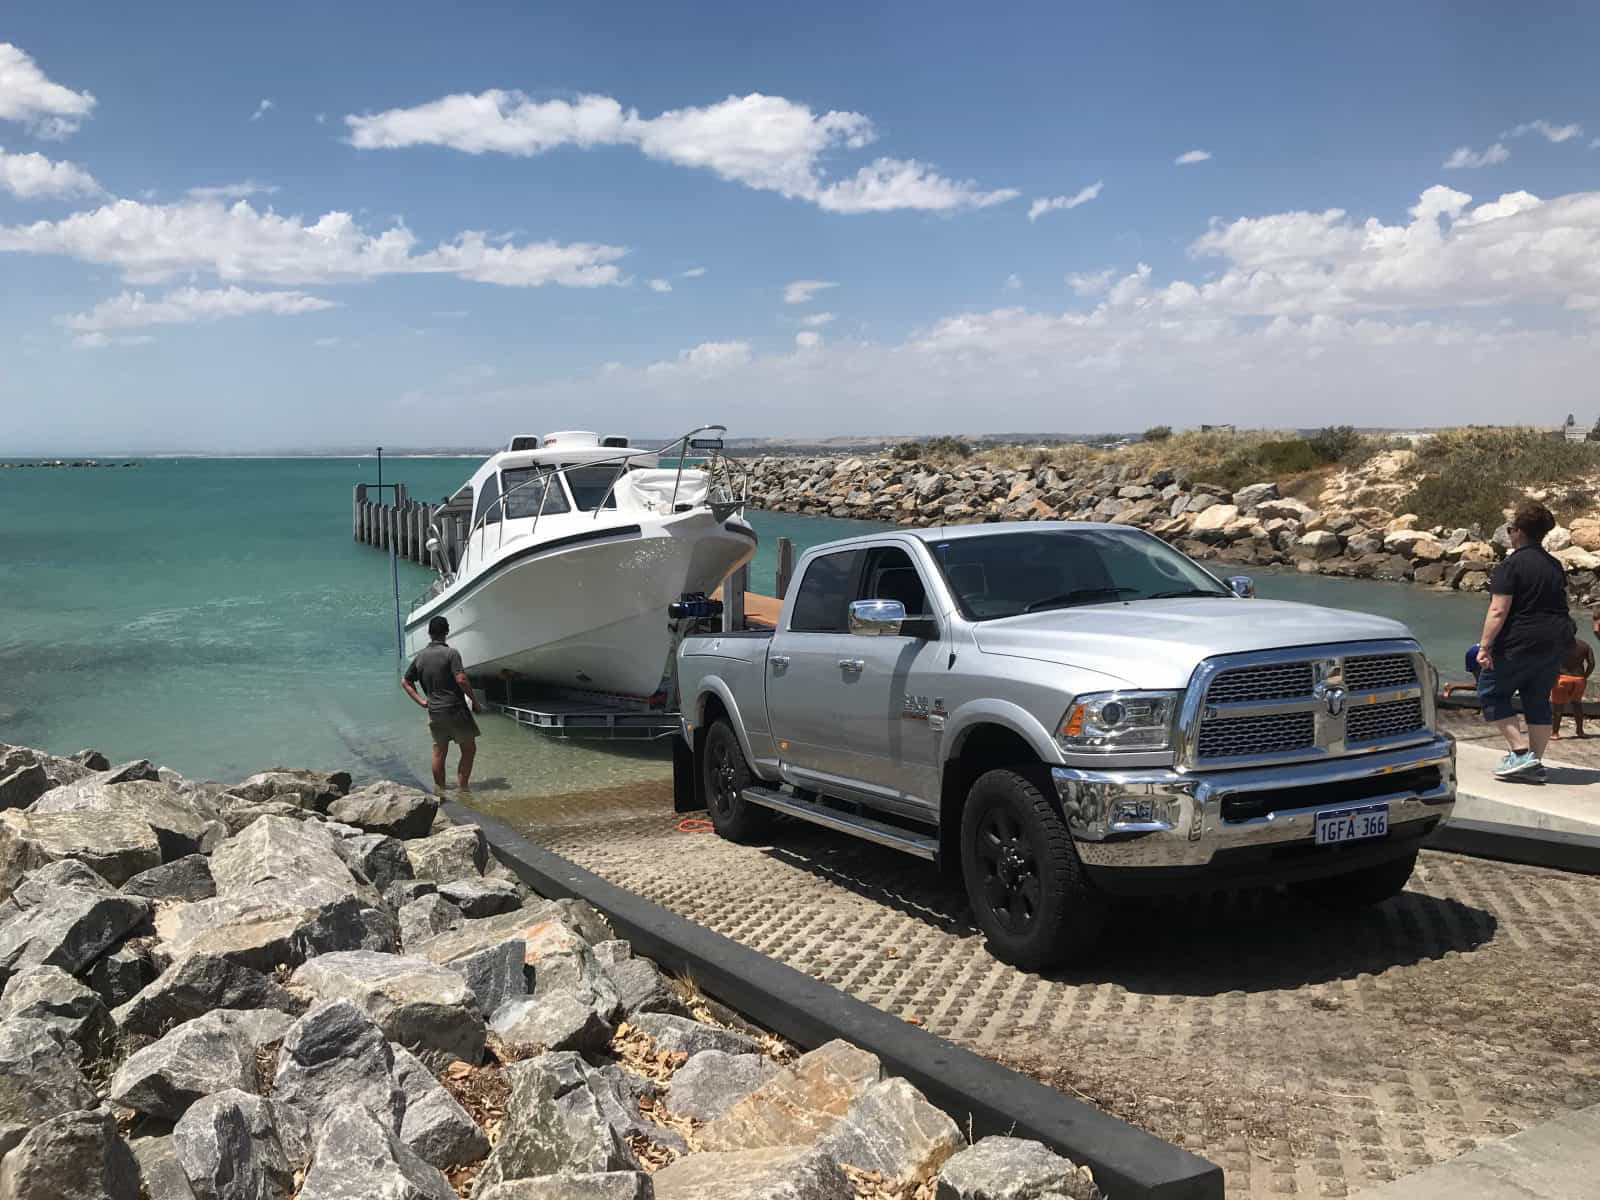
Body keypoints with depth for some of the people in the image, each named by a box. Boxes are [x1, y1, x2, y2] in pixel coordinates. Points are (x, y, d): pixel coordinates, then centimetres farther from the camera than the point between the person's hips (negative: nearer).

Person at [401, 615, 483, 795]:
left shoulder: (420, 656, 7)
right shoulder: (451, 653, -12)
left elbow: (405, 682, 14)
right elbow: (461, 680, -20)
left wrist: (421, 700, 12)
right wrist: (475, 701, -11)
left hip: (434, 712, 6)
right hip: (455, 710, -6)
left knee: (439, 753, 12)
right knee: (469, 749, 8)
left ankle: (440, 790, 18)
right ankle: (463, 784, 7)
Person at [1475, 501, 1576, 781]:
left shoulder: (1511, 565, -13)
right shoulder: (1555, 565, 13)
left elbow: (1498, 611, -19)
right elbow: (1558, 604, 21)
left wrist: (1485, 645, -18)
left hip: (1521, 643, -8)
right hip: (1557, 642, 8)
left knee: (1491, 693, 5)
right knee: (1538, 700, 13)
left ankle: (1520, 751, -5)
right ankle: (1535, 764, 12)